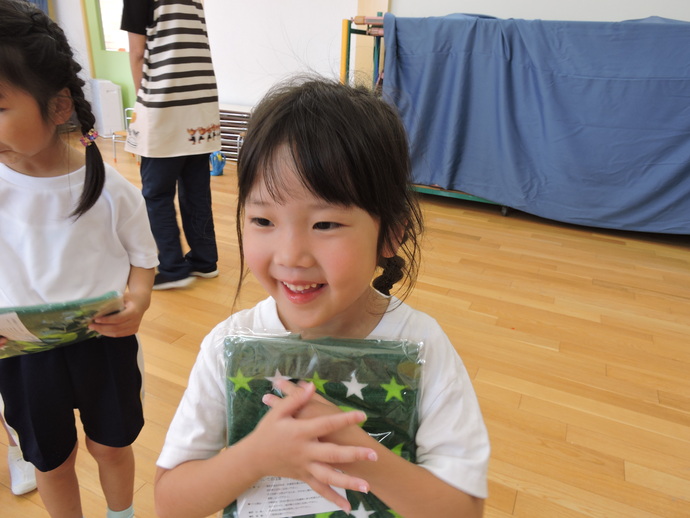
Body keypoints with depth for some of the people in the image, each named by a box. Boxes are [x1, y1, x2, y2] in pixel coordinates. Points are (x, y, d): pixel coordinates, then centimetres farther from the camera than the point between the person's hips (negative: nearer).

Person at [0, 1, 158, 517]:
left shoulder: (108, 187, -17)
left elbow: (142, 254, -5)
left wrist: (137, 303, -24)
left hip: (103, 341, -1)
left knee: (111, 444, 21)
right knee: (51, 458, 21)